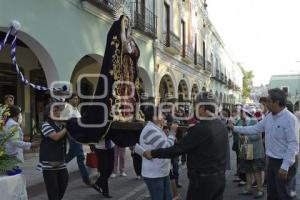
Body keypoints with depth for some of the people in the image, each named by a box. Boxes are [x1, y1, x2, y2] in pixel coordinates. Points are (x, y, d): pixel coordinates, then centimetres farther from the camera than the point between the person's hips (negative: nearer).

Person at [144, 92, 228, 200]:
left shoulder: (201, 128, -20)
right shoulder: (222, 127, 5)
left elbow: (178, 148, -20)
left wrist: (153, 153, -10)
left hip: (203, 180, -8)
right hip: (220, 178, 8)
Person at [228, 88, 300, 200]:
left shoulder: (290, 119, -20)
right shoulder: (269, 117, 6)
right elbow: (254, 129, 14)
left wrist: (285, 167, -24)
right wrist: (235, 128, 13)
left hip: (284, 163, -8)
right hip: (272, 161, 8)